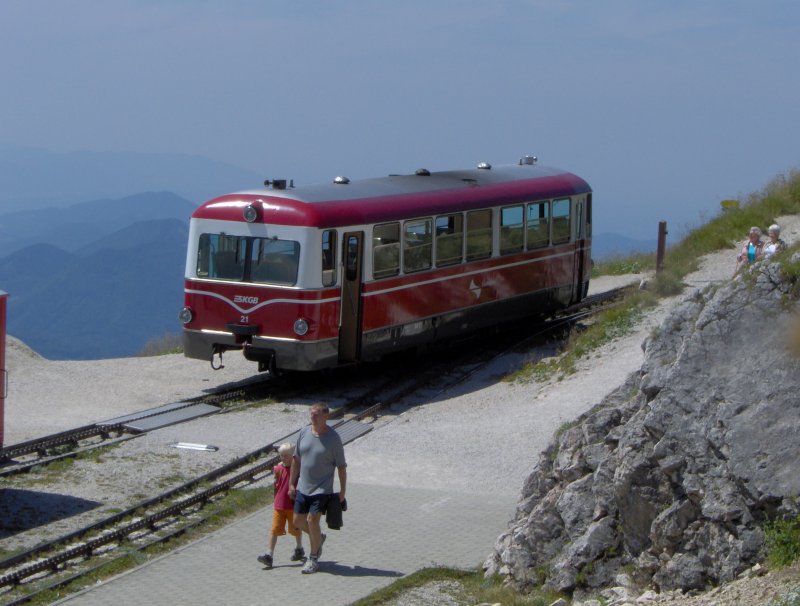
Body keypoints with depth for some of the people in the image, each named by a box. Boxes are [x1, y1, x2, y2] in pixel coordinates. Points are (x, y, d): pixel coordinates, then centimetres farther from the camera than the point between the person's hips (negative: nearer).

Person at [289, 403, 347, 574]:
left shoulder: (333, 438, -11)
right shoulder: (304, 433, 2)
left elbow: (341, 466, -6)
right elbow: (296, 459, 11)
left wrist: (343, 491, -7)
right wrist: (292, 484, 10)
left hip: (322, 489, -5)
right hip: (303, 488, 6)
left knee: (312, 520, -12)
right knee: (298, 521, 8)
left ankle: (313, 559, 4)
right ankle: (319, 538, 38)